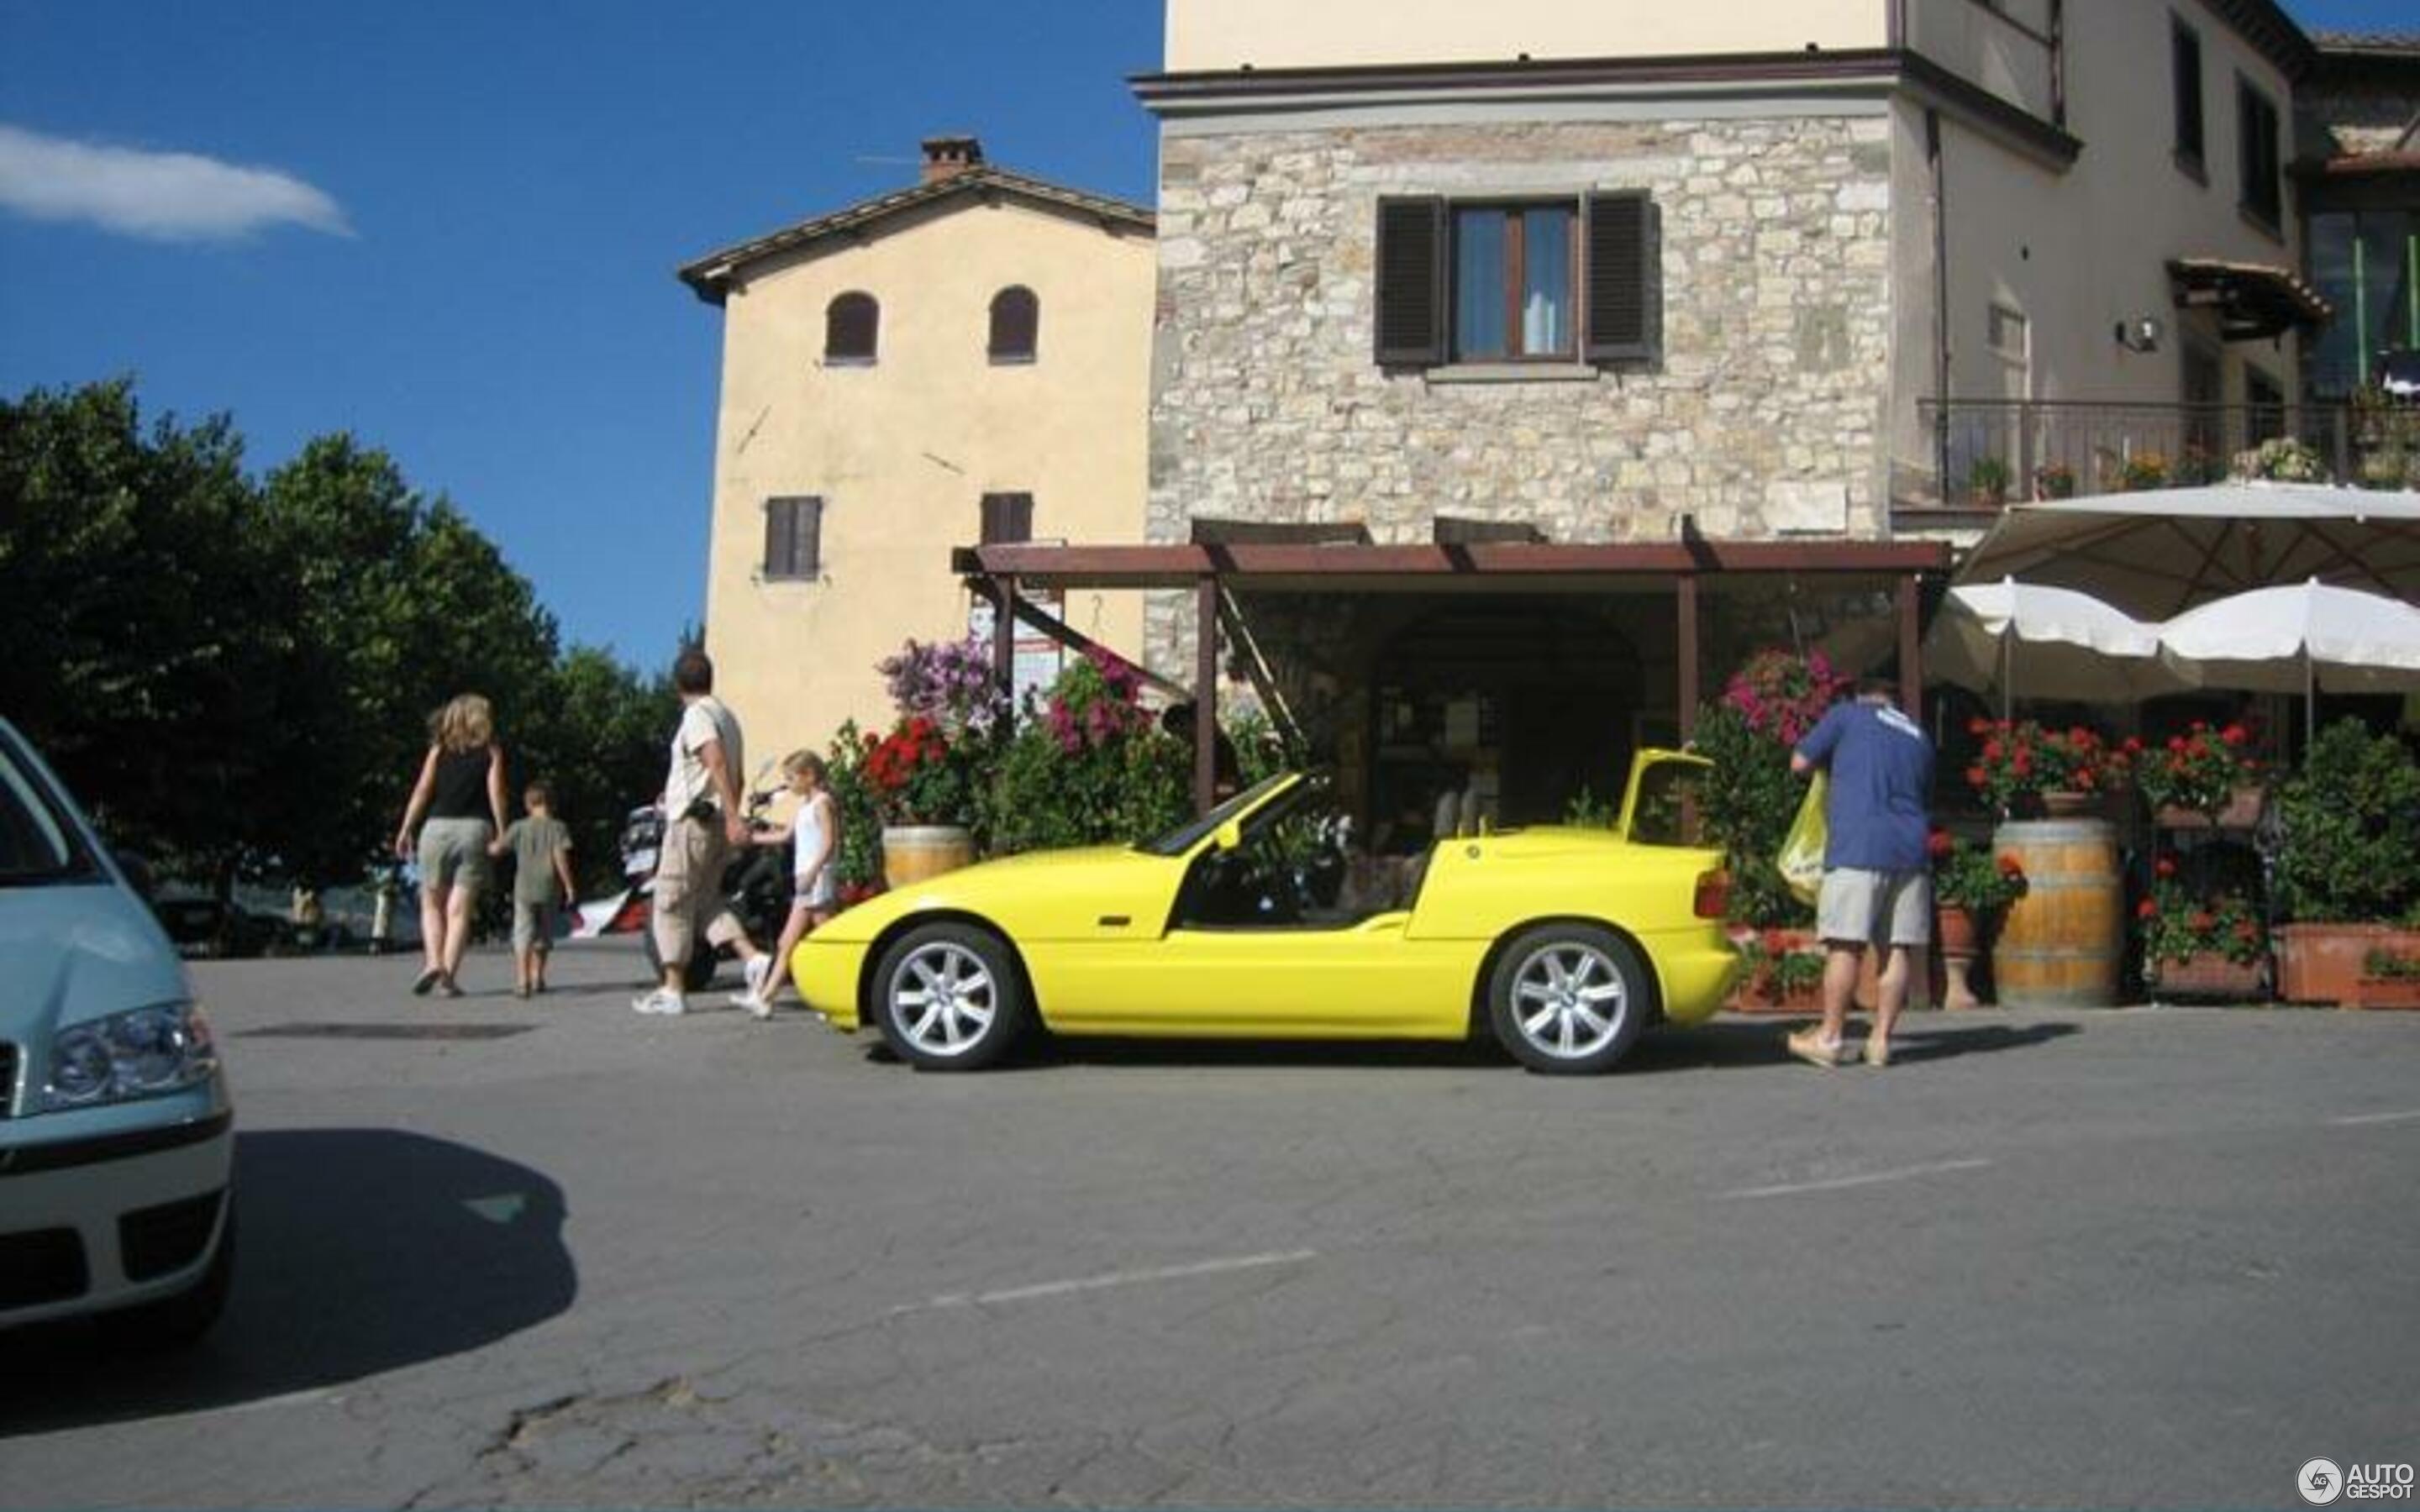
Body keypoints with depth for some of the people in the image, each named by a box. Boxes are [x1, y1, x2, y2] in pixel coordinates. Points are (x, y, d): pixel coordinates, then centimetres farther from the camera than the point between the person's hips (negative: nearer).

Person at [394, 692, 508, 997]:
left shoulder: (439, 750, 10)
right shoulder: (492, 751, 7)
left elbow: (422, 790, 2)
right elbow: (496, 793, -3)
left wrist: (405, 829, 3)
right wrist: (502, 834, -1)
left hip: (438, 827, 1)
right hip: (475, 828, -1)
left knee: (432, 903, 13)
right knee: (460, 909, 2)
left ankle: (433, 961, -5)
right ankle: (448, 974, -4)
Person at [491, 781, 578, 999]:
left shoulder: (519, 827, 2)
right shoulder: (557, 827, -2)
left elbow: (497, 849, 3)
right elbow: (560, 857, -11)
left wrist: (490, 845, 27)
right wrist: (569, 885, -5)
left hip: (524, 889, 0)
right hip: (549, 890, 0)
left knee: (523, 936, -3)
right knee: (544, 936, 15)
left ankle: (522, 981, -15)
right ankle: (537, 978, 23)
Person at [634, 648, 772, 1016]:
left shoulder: (697, 715, -12)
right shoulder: (726, 716, 15)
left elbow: (718, 764, -25)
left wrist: (733, 817, -32)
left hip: (693, 820, -9)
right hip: (716, 820, 9)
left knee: (671, 902, 0)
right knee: (706, 900, 14)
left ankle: (672, 990, 3)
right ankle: (753, 958, -5)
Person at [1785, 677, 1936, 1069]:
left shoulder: (1847, 714, 7)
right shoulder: (1920, 737, 22)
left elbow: (1799, 763, 6)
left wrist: (1833, 759, 25)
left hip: (1858, 848, -5)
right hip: (1910, 852, 5)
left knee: (1846, 945, -3)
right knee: (1899, 949, 5)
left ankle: (1828, 1038, 2)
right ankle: (1880, 1040, 6)